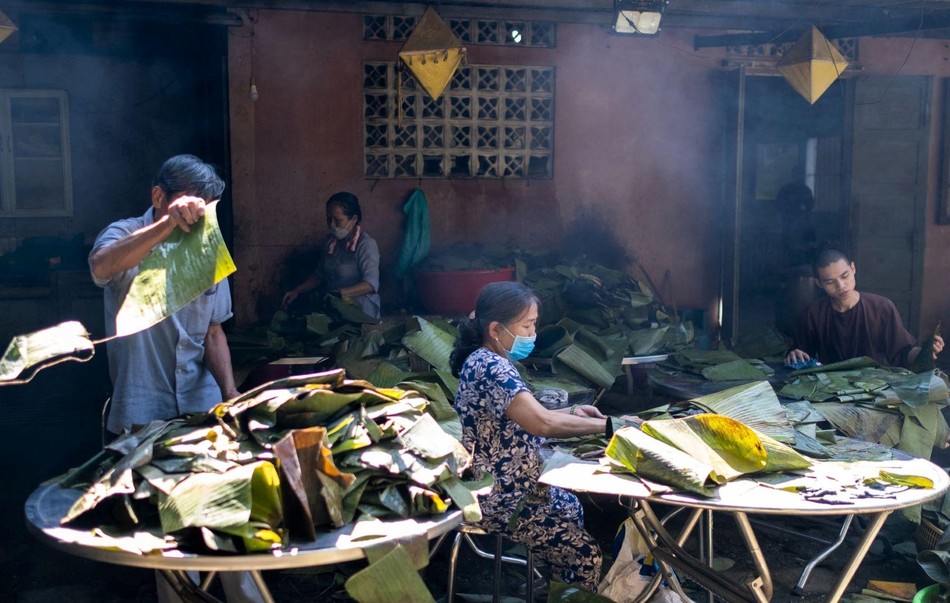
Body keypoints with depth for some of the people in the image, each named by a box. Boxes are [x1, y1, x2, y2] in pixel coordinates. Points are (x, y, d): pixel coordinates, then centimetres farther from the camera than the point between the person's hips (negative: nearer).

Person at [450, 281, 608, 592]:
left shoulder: (489, 361, 7)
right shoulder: (489, 368, -25)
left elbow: (524, 419, 15)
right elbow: (542, 424, -34)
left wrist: (571, 412, 3)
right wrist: (609, 424, -26)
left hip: (510, 487, 11)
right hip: (498, 502, -11)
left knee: (574, 508, 27)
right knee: (587, 553, -9)